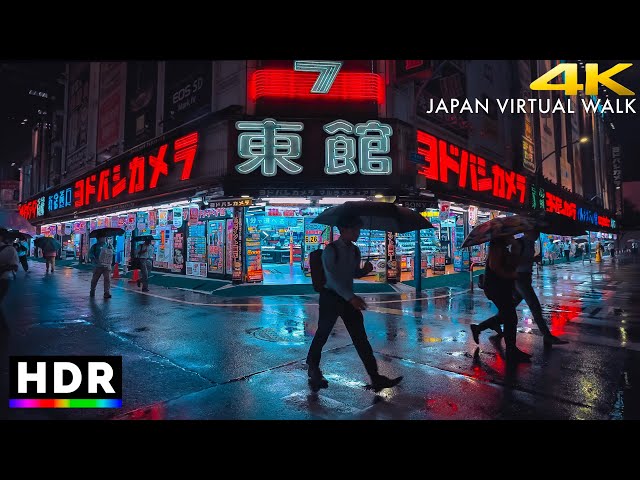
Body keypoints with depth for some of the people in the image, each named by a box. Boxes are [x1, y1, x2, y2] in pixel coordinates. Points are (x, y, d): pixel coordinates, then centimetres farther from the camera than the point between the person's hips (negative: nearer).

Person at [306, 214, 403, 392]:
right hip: (330, 297, -5)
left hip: (348, 298, 6)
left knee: (361, 338, 2)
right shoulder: (331, 250, -15)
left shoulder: (355, 251, 7)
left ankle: (375, 378, 6)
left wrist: (365, 270, -5)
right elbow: (332, 277, -23)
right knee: (322, 335, 11)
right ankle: (313, 368, 37)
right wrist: (351, 297, -31)